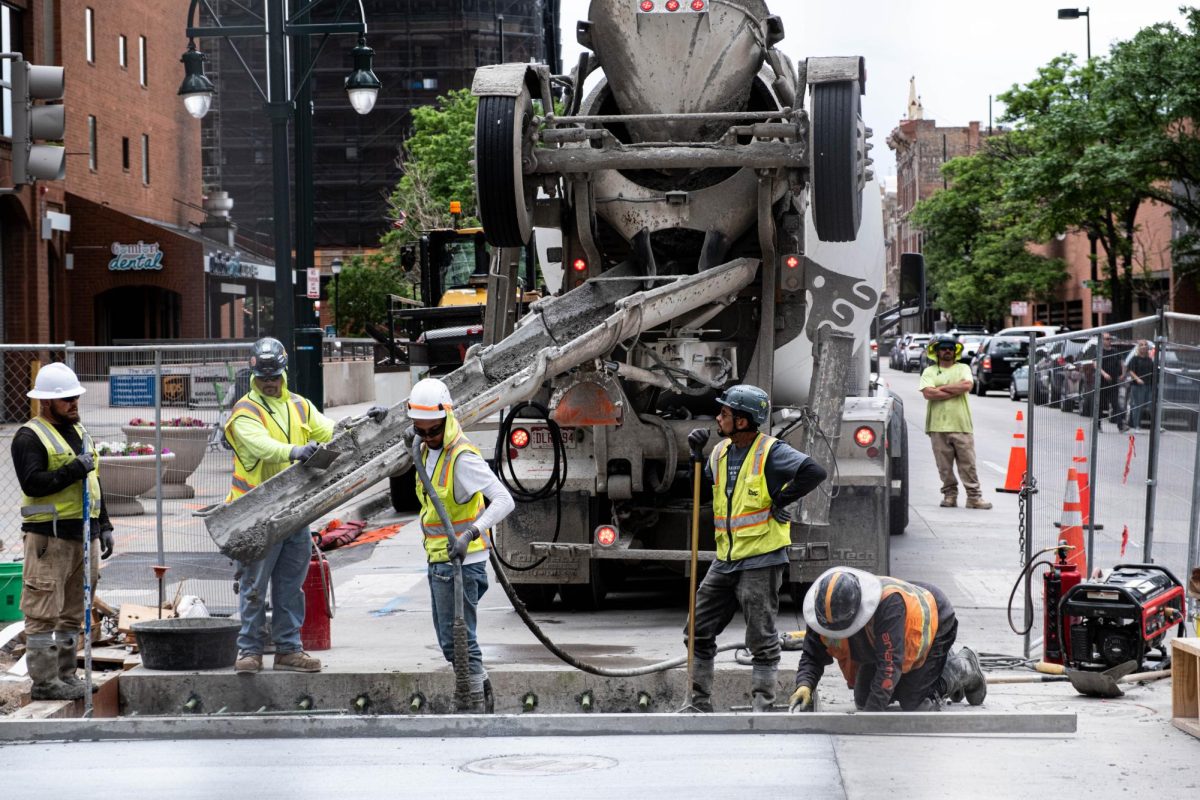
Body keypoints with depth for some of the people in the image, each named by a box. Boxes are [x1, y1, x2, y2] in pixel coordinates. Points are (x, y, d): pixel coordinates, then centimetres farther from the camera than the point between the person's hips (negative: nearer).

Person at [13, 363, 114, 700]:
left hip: (84, 534, 8)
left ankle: (65, 674, 20)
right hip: (49, 536, -8)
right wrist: (73, 470, -22)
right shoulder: (30, 437, -8)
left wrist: (104, 526, 21)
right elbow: (32, 483, -20)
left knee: (73, 611, 12)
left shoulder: (79, 432, 18)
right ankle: (44, 681, -3)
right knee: (43, 612, -6)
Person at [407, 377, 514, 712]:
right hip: (438, 559, 10)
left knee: (457, 638, -6)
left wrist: (471, 533, -43)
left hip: (460, 560, -10)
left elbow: (504, 500, -32)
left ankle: (476, 702, 1)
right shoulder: (427, 450, 9)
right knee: (448, 636, 18)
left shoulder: (463, 457, -21)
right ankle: (481, 686, 31)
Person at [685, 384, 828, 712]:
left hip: (761, 561, -8)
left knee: (761, 641, -2)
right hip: (725, 561, 8)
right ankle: (699, 703, 19)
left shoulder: (770, 452, -12)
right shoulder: (721, 452, 11)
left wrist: (780, 502, -17)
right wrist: (696, 455, 9)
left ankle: (763, 707, 3)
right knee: (698, 632, 10)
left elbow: (814, 472, -24)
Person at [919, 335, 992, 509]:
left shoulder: (963, 369, 13)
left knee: (968, 464, -1)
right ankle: (950, 494, 13)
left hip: (962, 425, 0)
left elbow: (967, 385, -8)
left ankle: (974, 496, 2)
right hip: (938, 426, 0)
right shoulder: (929, 372, 9)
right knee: (944, 465, 2)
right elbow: (928, 393, -8)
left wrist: (942, 388, -6)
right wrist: (955, 391, -8)